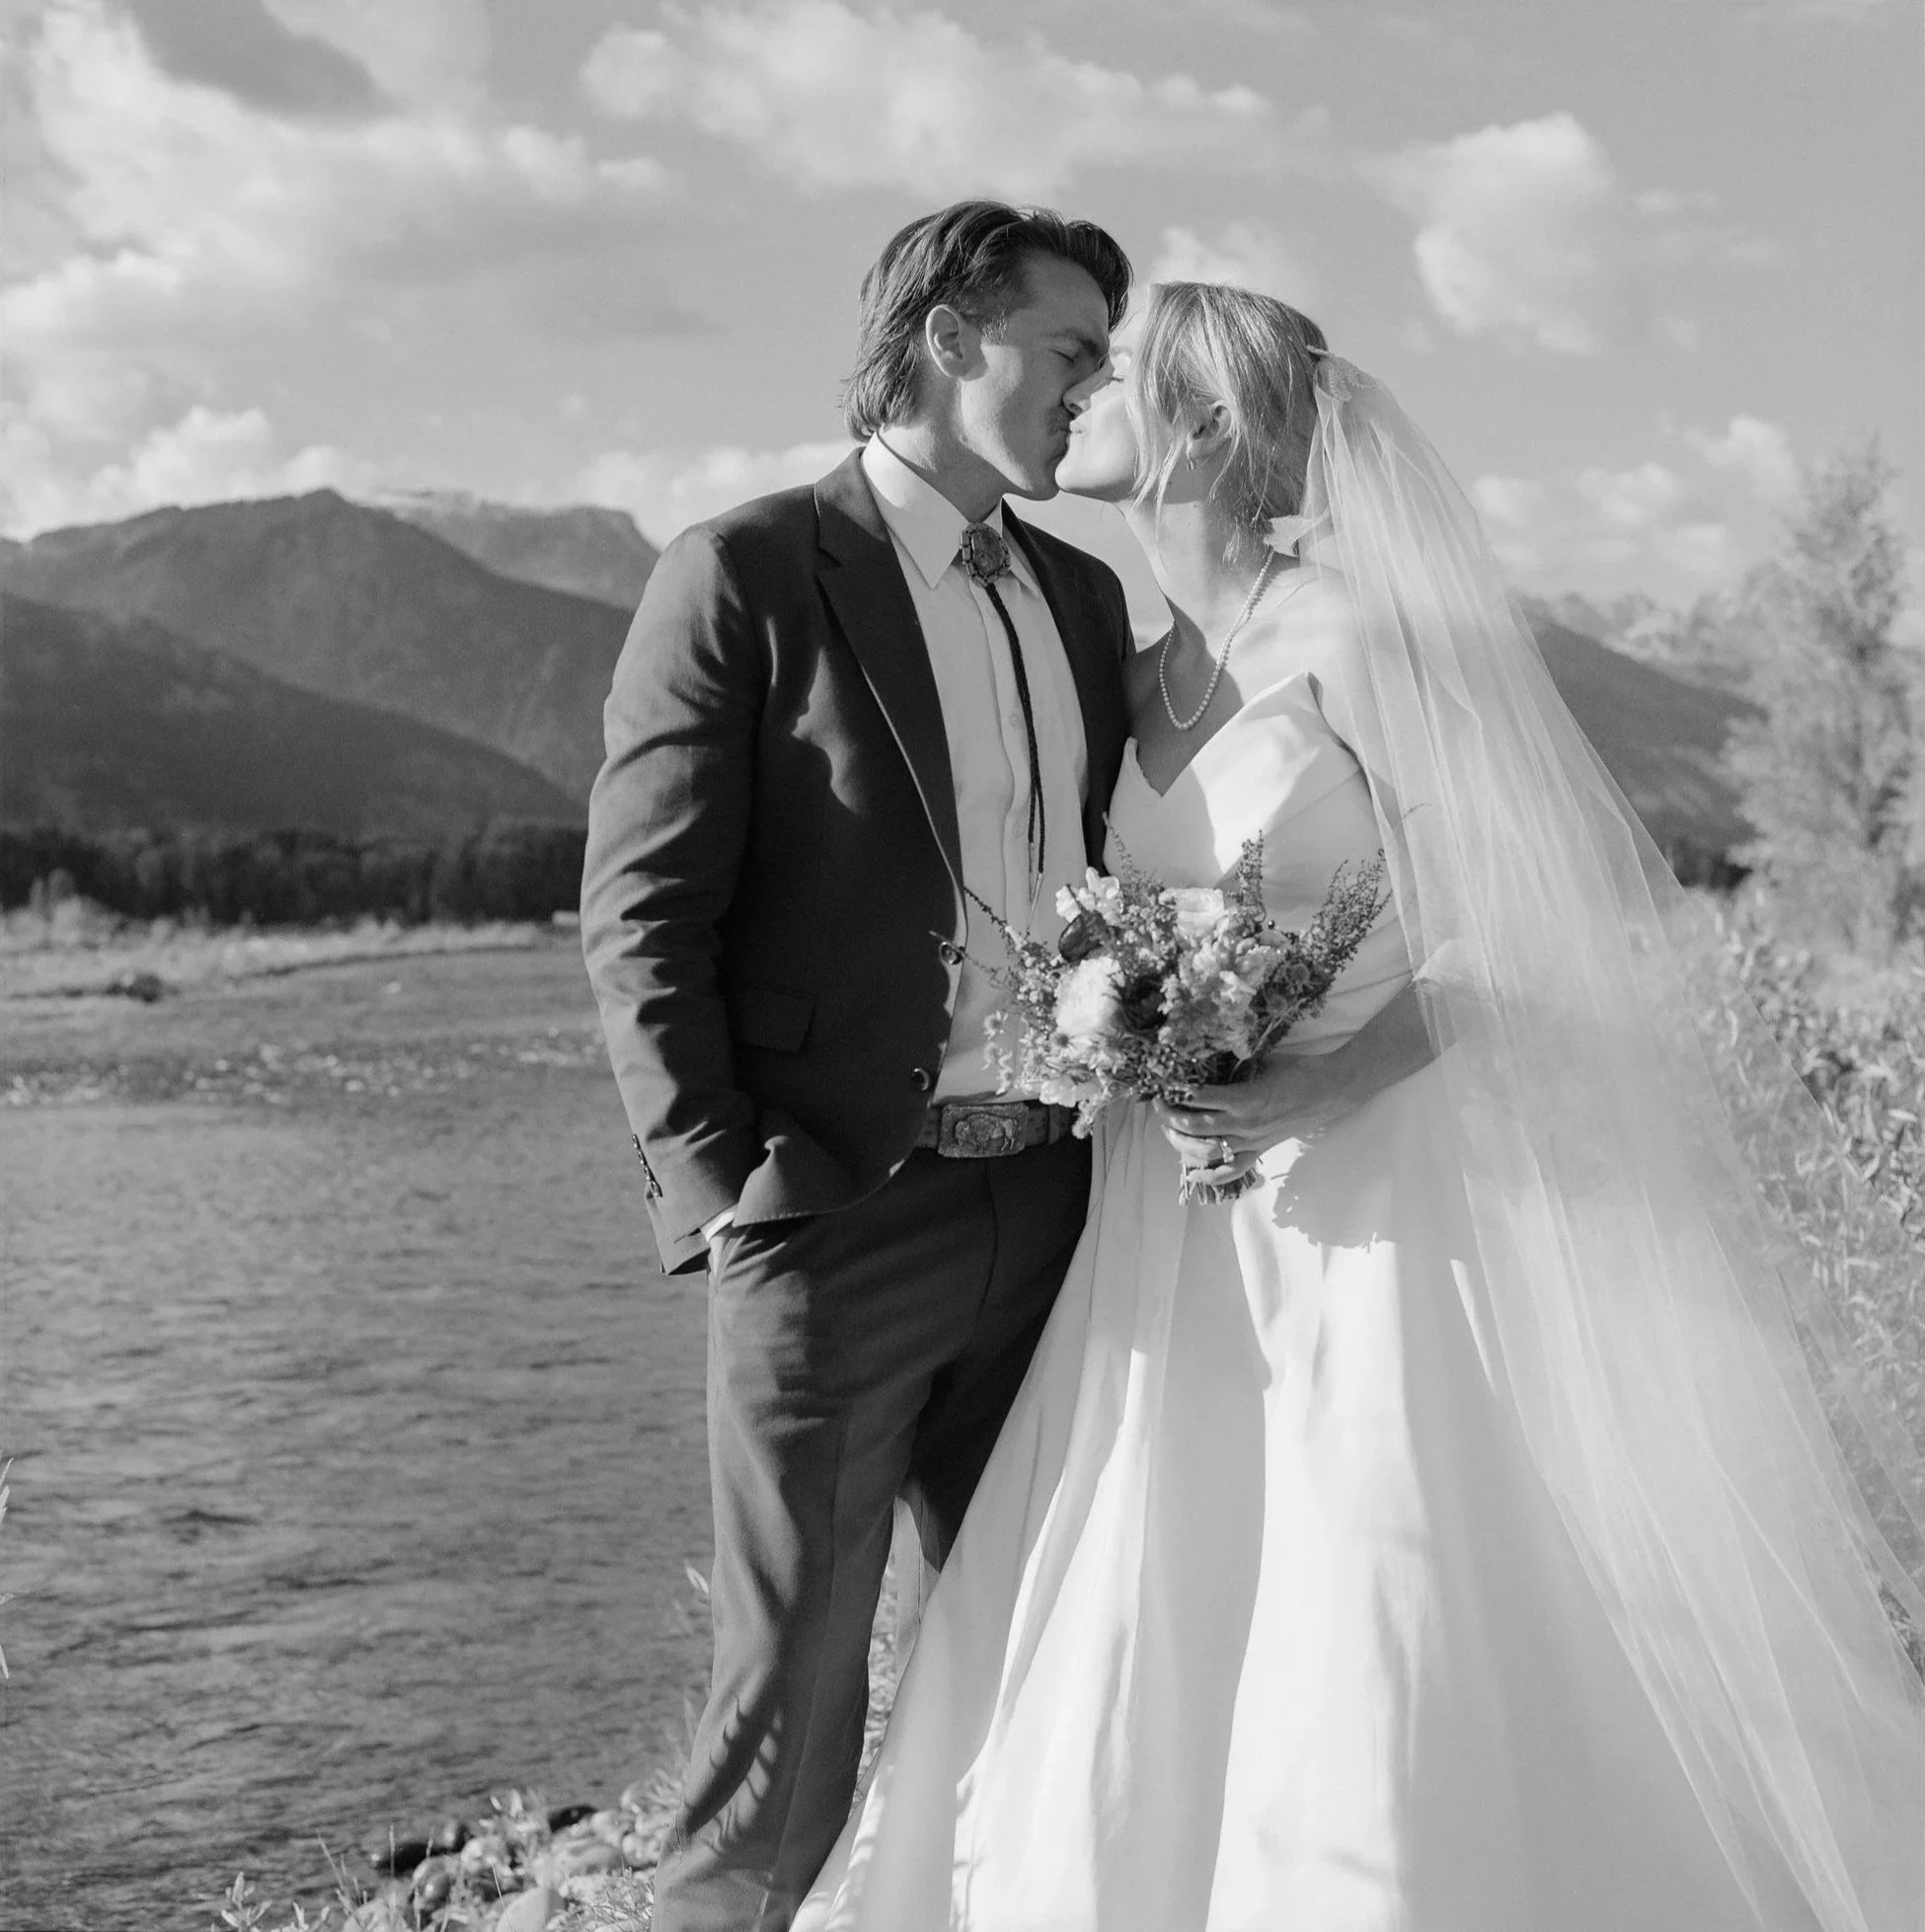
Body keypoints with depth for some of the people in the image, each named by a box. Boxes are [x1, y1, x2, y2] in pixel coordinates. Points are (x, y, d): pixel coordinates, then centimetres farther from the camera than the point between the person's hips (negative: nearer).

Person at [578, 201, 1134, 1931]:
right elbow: (639, 916, -8)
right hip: (831, 1223, -6)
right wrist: (721, 1191, -13)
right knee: (790, 1694, 0)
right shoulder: (746, 575, -5)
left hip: (1046, 1216, 6)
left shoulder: (1086, 598, 14)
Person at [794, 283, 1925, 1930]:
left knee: (1384, 1677, -4)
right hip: (1189, 1247, 7)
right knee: (1148, 1663, 6)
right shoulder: (1146, 681, 11)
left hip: (1383, 1213, -7)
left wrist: (1331, 1084, -23)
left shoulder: (1354, 630, -10)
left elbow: (1527, 917, -13)